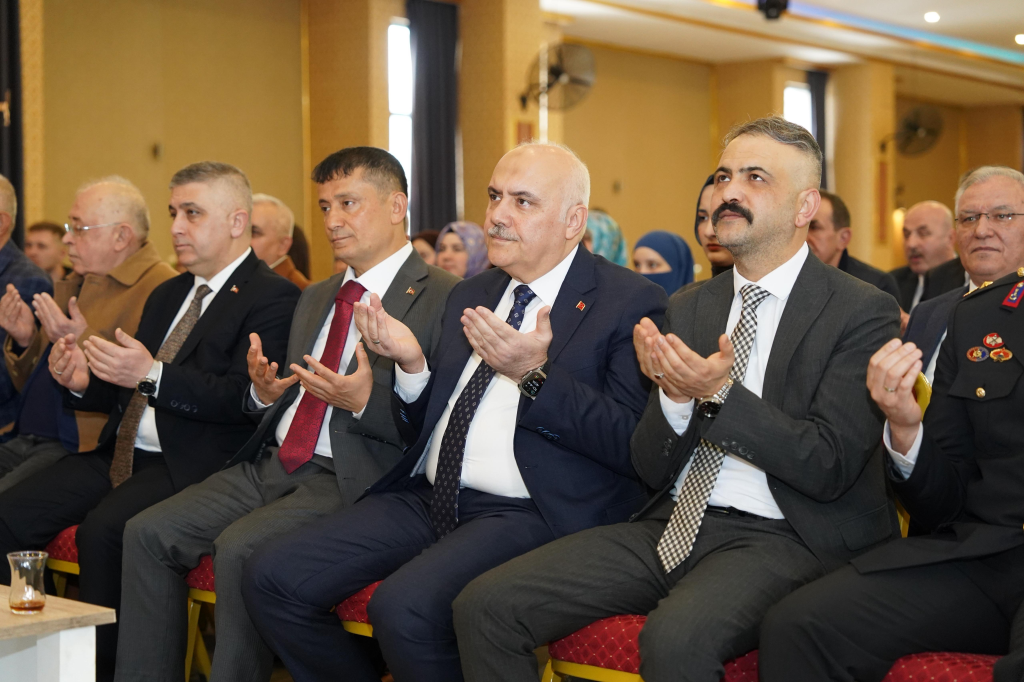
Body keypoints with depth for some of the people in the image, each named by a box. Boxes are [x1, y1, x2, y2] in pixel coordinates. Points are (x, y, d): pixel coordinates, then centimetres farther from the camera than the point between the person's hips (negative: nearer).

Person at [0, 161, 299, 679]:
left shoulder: (272, 297, -5)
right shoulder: (167, 295, 23)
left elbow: (242, 399, -17)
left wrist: (153, 375, -27)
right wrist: (83, 383, 1)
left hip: (191, 462, -8)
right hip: (124, 454, 8)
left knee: (103, 529, -31)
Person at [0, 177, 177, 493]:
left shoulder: (160, 289, -11)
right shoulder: (75, 285, 20)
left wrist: (84, 342, -24)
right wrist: (26, 339, 6)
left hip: (81, 447, -9)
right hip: (26, 440, 9)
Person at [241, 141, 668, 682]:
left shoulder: (629, 303, -3)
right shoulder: (468, 296, 18)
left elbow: (633, 444, -14)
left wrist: (534, 376, -22)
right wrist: (411, 365, -1)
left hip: (527, 511, -7)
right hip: (428, 497, 7)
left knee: (405, 605, -31)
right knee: (271, 577, -7)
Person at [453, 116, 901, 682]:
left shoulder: (862, 311, -3)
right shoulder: (688, 307, 14)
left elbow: (830, 468, -10)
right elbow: (651, 470, 11)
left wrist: (719, 396, -20)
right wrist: (674, 396, -10)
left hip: (777, 536, -5)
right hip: (674, 524, 6)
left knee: (675, 636, -37)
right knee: (485, 605, -11)